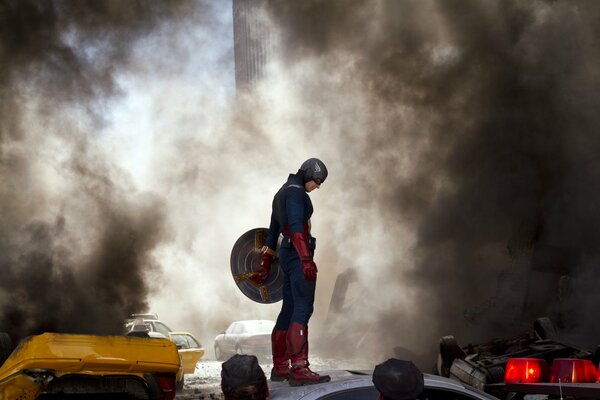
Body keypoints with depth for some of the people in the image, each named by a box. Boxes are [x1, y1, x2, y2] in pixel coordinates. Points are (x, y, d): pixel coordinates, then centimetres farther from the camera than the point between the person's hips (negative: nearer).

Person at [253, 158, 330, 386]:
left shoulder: (282, 194, 22)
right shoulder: (295, 191, -10)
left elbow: (273, 230, 26)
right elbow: (296, 225, -24)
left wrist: (266, 264, 30)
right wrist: (307, 259, -32)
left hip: (287, 255, 10)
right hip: (298, 254, -10)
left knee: (289, 310, 12)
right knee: (303, 309, -17)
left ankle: (279, 368, 17)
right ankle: (299, 369, -26)